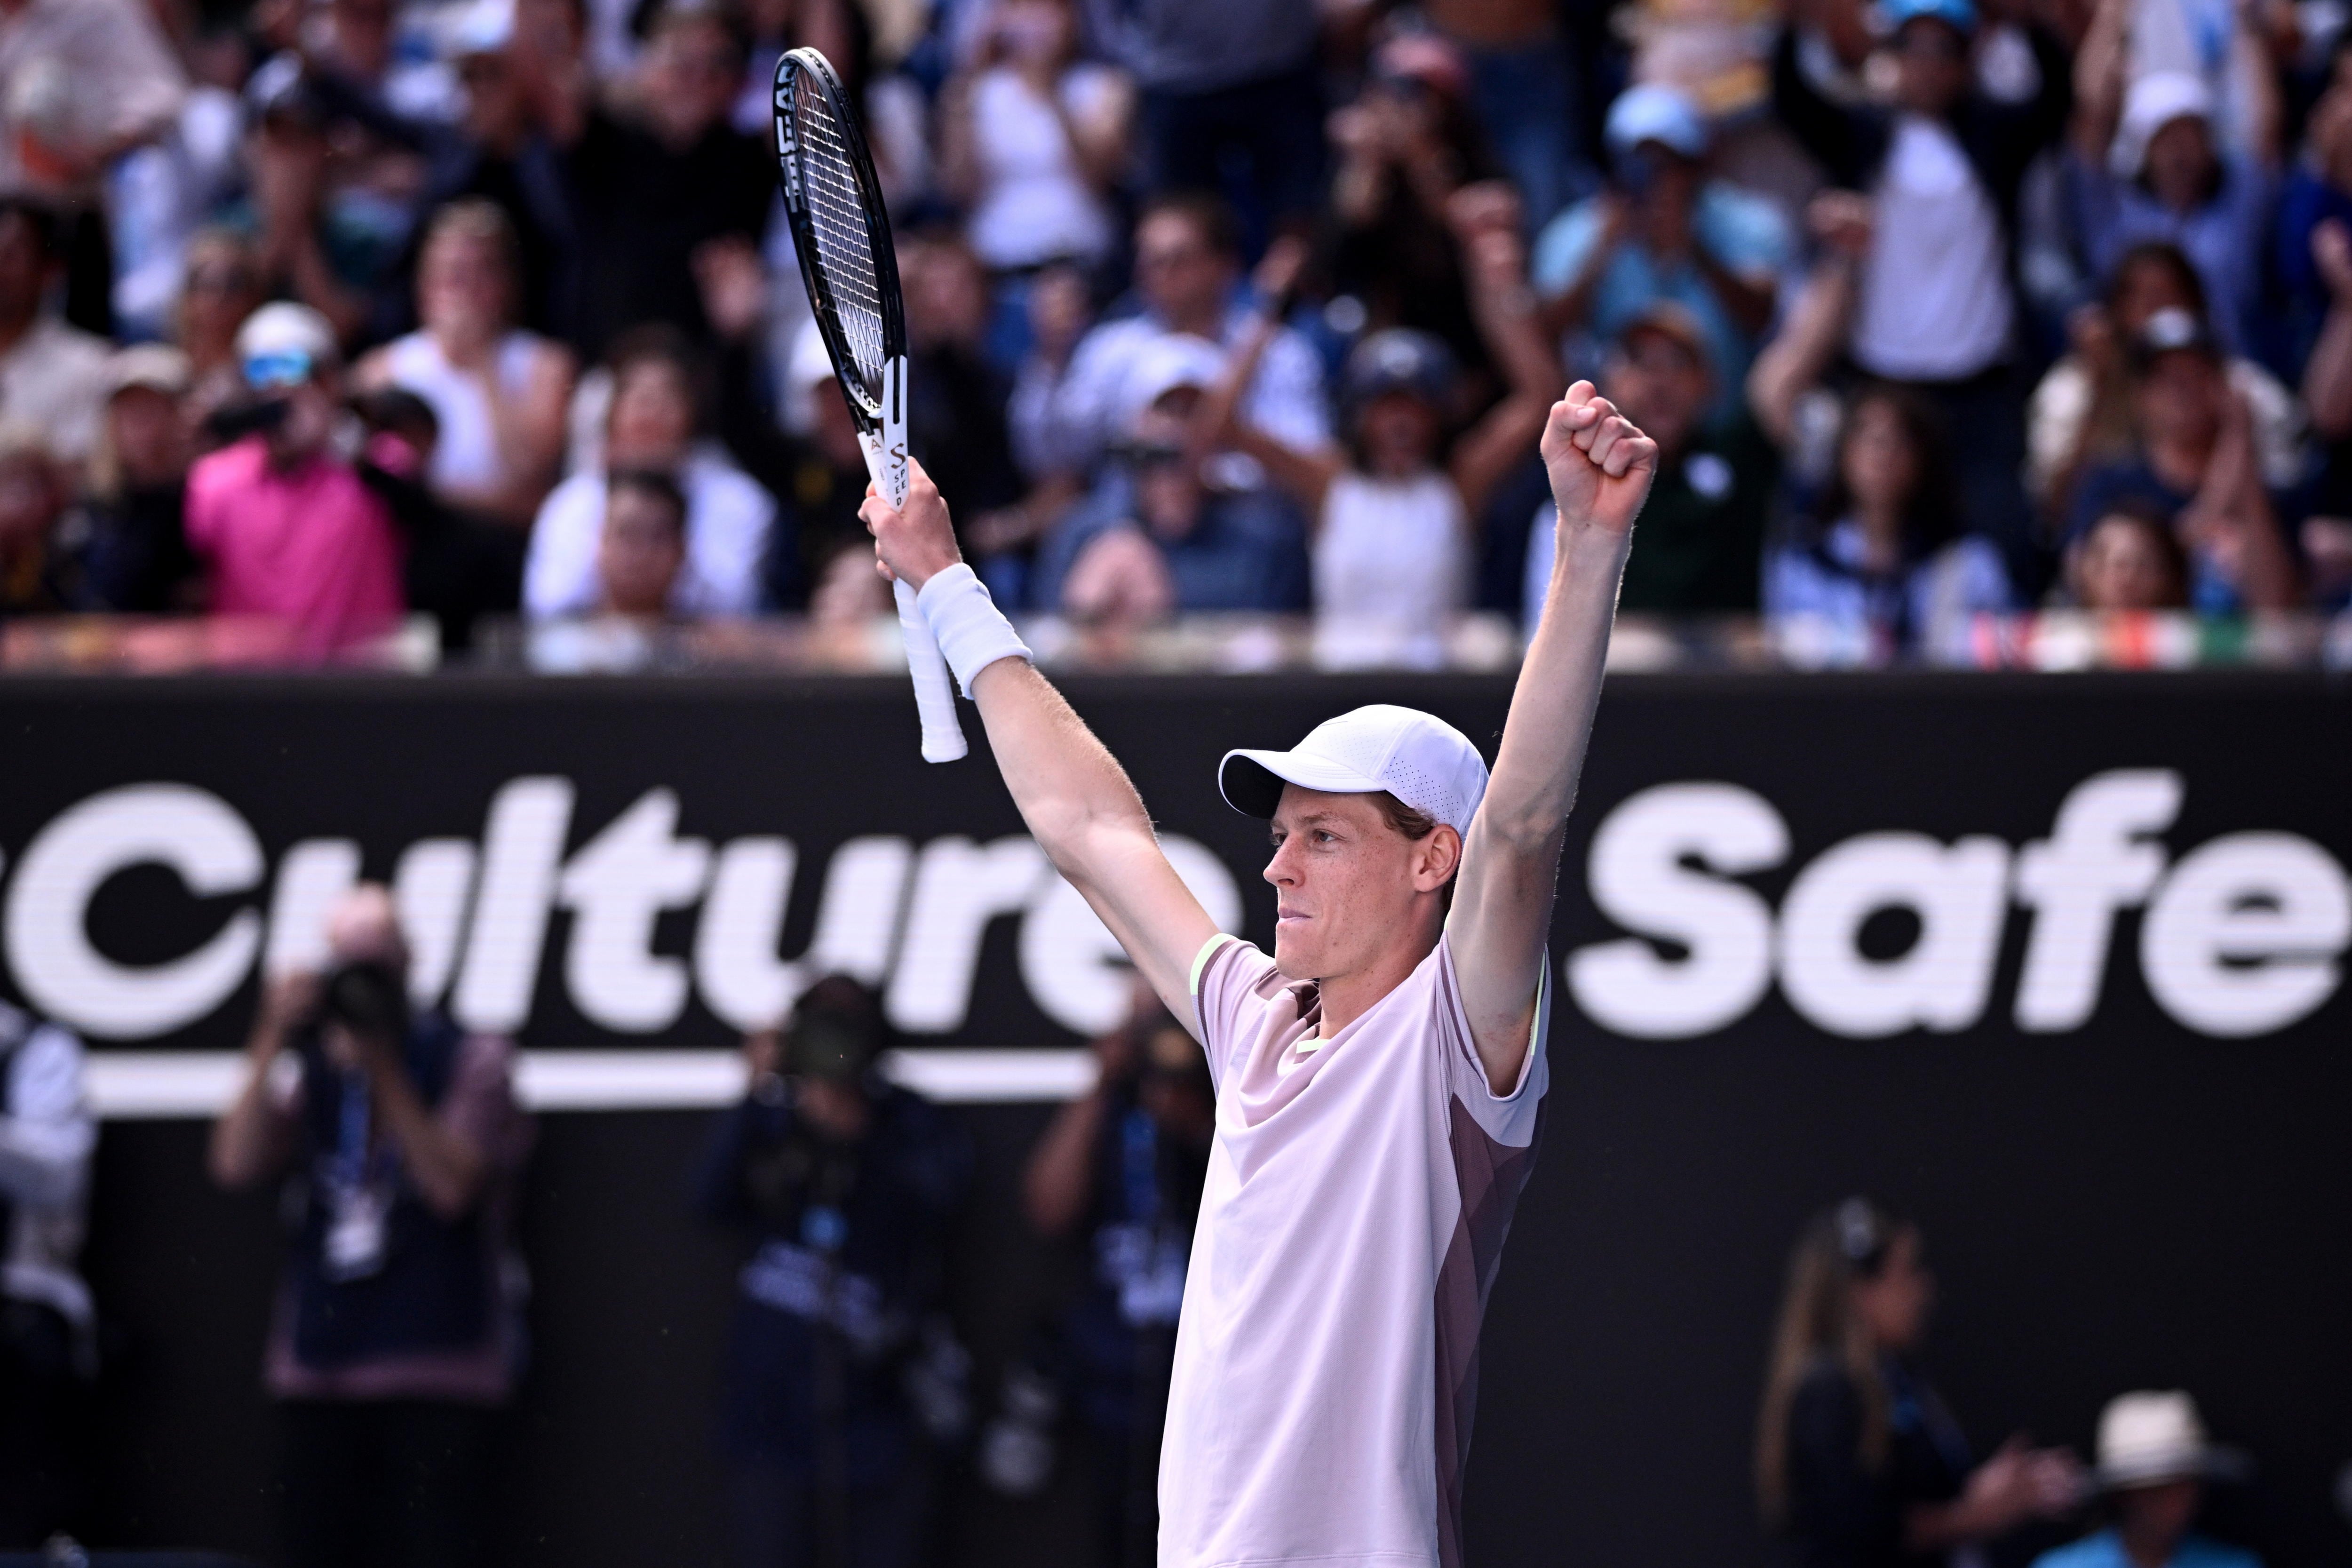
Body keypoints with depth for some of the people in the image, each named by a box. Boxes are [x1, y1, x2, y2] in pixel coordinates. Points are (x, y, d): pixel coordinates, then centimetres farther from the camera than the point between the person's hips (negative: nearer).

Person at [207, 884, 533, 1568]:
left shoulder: (469, 1061, 2)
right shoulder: (311, 1069, 12)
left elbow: (452, 1187, -11)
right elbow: (237, 1164, -2)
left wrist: (387, 1073, -12)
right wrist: (272, 1042, -6)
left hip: (436, 1368, -4)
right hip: (321, 1366, 4)